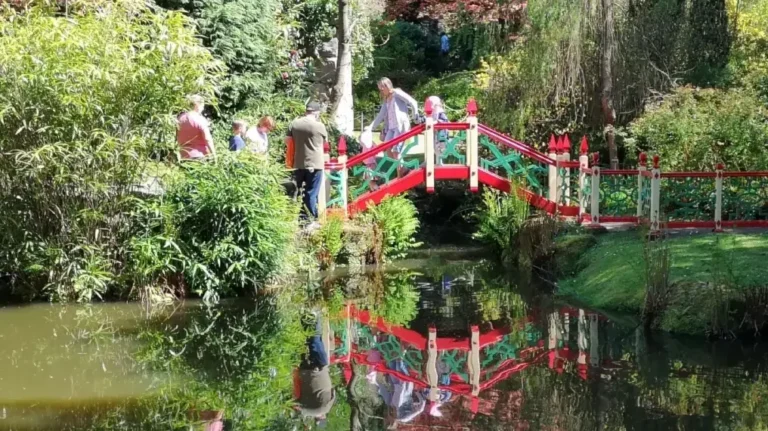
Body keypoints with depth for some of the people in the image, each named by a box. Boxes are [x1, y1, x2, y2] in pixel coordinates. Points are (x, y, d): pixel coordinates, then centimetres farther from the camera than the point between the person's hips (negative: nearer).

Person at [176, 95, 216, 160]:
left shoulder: (180, 118, 7)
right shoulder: (200, 120, -12)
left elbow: (176, 137, 13)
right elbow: (208, 139, -14)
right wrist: (214, 156, -9)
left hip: (184, 155, 6)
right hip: (199, 155, -6)